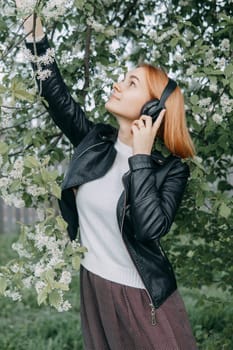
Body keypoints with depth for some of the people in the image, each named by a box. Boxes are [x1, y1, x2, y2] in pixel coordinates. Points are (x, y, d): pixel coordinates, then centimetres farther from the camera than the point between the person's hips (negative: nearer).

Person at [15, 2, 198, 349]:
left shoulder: (171, 168, -13)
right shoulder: (96, 140, -1)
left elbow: (151, 227, -28)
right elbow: (55, 91, 0)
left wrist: (140, 156, -23)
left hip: (142, 295, -5)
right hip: (93, 285, 5)